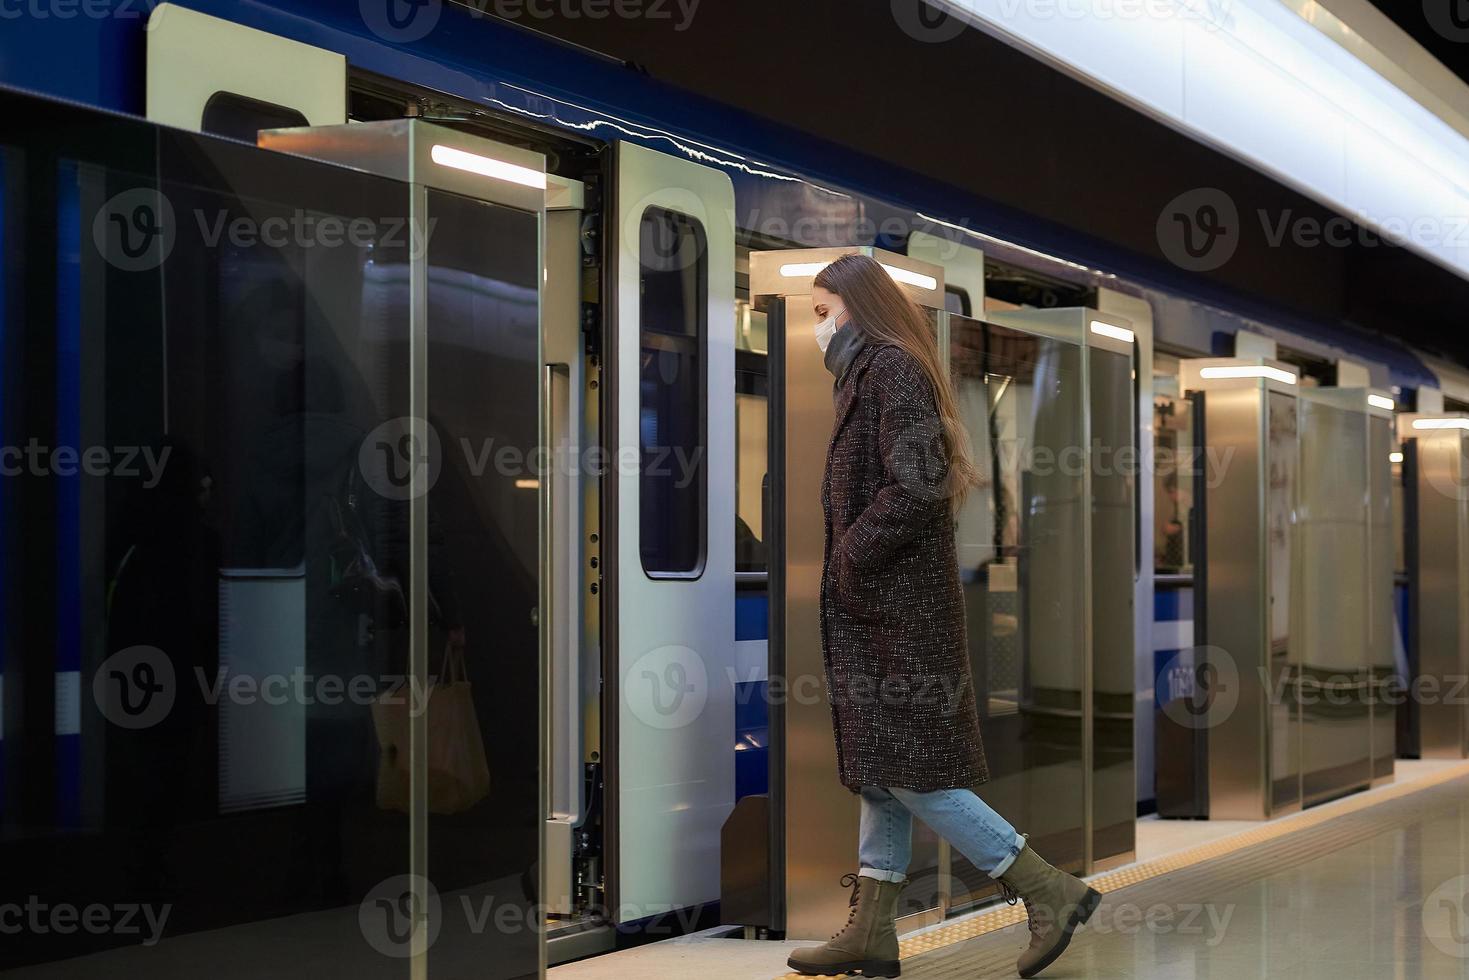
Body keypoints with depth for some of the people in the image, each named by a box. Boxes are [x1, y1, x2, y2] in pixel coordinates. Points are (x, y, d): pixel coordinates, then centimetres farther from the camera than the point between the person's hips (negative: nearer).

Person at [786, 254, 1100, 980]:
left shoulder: (893, 370, -13)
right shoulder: (871, 373, 17)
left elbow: (915, 487, -22)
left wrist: (851, 560, -16)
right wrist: (846, 564, 10)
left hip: (898, 604, -10)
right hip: (879, 606, 10)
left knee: (904, 770, -9)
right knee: (884, 771, 10)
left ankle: (1048, 892, -4)